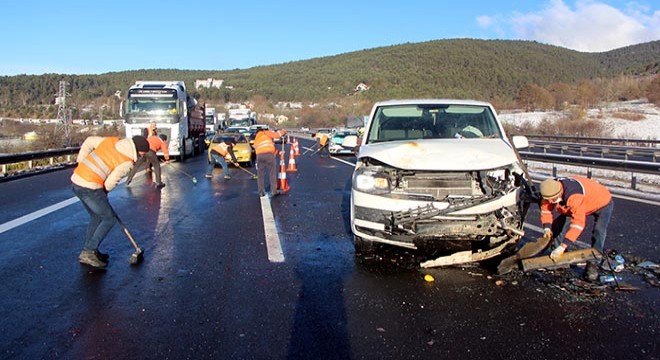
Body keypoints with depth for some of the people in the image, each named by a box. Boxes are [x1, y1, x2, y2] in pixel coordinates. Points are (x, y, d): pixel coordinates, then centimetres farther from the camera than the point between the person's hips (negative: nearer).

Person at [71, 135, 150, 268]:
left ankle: (88, 251, 28)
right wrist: (105, 191, 11)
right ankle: (88, 253, 3)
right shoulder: (127, 163, -12)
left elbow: (89, 142, 10)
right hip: (89, 187, -9)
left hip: (76, 179, 9)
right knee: (109, 219, 5)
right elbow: (111, 182, -9)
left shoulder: (111, 140, 7)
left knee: (96, 217, 22)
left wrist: (81, 163, 14)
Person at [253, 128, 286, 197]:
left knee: (260, 175, 13)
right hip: (269, 154, -4)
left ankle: (261, 192, 14)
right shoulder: (266, 133, 17)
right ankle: (274, 191, 8)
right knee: (272, 173, 6)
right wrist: (283, 131, 23)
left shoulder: (256, 139, 33)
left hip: (259, 155, 4)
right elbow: (276, 135, 3)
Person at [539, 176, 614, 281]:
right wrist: (547, 228, -25)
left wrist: (562, 246, -51)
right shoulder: (550, 190, -24)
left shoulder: (574, 196, -47)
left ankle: (593, 263, -15)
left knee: (598, 231, -27)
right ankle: (560, 257, 13)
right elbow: (546, 209, -9)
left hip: (602, 202, -7)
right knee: (557, 225, 0)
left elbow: (578, 222, -50)